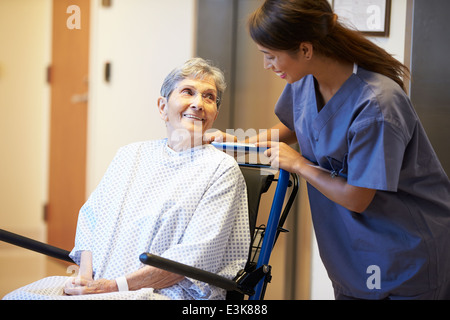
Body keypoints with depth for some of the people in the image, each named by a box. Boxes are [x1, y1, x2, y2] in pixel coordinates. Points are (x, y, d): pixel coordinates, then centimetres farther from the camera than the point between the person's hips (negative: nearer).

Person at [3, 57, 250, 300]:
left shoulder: (222, 169, 0)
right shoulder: (130, 155, 18)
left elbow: (195, 257, -9)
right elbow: (91, 217, 15)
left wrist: (114, 286, -14)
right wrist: (85, 275, -5)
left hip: (164, 293, -5)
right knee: (17, 296, -18)